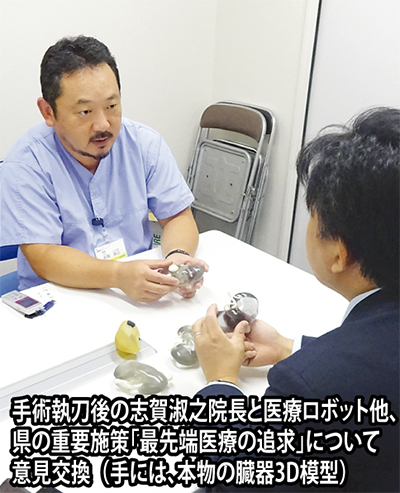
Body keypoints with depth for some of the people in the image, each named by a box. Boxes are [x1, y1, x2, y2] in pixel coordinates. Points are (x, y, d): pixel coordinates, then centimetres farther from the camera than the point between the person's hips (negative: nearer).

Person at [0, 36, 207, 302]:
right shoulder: (25, 164, -12)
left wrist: (179, 255, -23)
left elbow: (178, 216, 0)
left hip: (142, 297, 4)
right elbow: (43, 258, -18)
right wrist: (119, 276, -34)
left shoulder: (145, 143, -2)